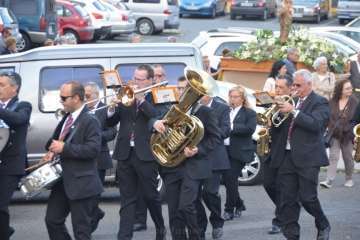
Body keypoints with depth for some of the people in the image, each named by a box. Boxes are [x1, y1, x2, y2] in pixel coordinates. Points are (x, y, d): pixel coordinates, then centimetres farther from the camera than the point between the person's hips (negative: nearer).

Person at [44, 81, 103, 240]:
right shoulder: (66, 118, 12)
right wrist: (53, 150, 3)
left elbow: (93, 149, -25)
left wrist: (64, 148, -24)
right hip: (63, 180, 9)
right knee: (52, 220, 11)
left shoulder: (90, 121, -15)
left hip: (81, 183, -9)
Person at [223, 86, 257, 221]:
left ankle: (229, 210, 0)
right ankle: (239, 205, 26)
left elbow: (250, 129, -15)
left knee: (231, 178, -9)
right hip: (225, 150, 5)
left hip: (239, 152, -5)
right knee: (227, 179, 7)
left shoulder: (249, 113, 0)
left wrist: (232, 127, -21)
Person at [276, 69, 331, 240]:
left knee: (307, 197, -4)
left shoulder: (320, 102, -4)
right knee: (288, 200, 3)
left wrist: (293, 111, -23)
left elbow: (315, 124, -20)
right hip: (288, 156, 6)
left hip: (307, 157, -6)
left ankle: (323, 226, 20)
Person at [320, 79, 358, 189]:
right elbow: (328, 117, 6)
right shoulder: (332, 102, 0)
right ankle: (329, 181, -11)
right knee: (333, 157, -6)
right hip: (335, 134, 1)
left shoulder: (354, 102, -5)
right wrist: (331, 129, -2)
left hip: (347, 135, -1)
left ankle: (349, 179, 27)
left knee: (348, 157, 11)